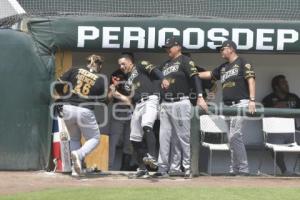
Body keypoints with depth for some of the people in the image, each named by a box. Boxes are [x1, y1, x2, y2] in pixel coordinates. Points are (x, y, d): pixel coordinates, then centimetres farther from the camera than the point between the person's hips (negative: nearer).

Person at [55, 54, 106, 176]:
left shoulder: (75, 70, 6)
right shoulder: (100, 79, 2)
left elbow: (58, 84, 3)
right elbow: (101, 100, 5)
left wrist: (64, 97, 18)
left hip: (68, 109, 3)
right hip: (85, 111, -3)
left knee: (74, 138, 23)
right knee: (94, 139, 16)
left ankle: (75, 169, 8)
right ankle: (79, 154, -16)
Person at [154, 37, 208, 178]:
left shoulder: (185, 61, -2)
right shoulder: (165, 64, 21)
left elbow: (195, 77, -13)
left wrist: (200, 97, -25)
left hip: (180, 104, -7)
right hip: (165, 104, 7)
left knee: (183, 137, -4)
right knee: (164, 137, 5)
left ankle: (187, 167, 2)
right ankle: (163, 169, 8)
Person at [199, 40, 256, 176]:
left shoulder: (243, 63, -1)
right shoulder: (223, 67, 22)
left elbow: (251, 80, -10)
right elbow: (209, 74, 29)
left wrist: (252, 100, -20)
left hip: (240, 104, -8)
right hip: (228, 106, 8)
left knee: (234, 136, -16)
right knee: (232, 138, 7)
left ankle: (243, 169, -13)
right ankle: (235, 169, 10)